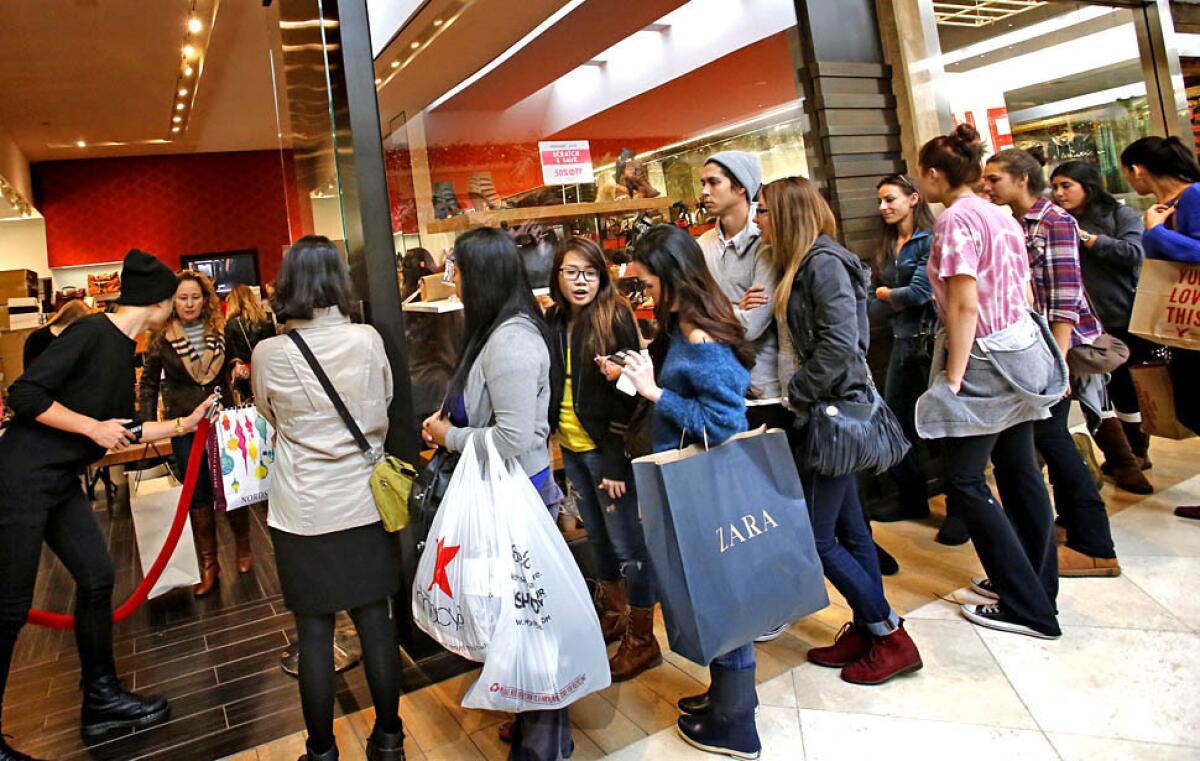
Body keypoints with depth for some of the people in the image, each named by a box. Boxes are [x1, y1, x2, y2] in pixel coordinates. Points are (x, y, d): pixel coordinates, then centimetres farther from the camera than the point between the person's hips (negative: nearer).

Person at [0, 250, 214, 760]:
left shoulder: (123, 352, 12)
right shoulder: (92, 332, -16)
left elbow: (125, 430, 18)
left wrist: (184, 424, 20)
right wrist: (91, 427, -18)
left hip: (61, 484, 10)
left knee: (96, 576, 10)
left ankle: (101, 700, 23)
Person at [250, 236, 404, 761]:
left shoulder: (269, 354, -11)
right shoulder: (367, 340, -8)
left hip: (303, 511, -2)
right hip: (364, 502, 2)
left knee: (314, 628, 10)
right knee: (375, 618, 12)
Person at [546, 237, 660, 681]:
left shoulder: (615, 319, -12)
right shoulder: (553, 323, 6)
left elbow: (624, 394, -15)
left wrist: (616, 460, -18)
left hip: (605, 448, -6)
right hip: (572, 448, 7)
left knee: (628, 543, 2)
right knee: (598, 536, 20)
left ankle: (642, 640, 17)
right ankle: (614, 615, 38)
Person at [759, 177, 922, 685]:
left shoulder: (824, 263, -15)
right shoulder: (801, 265, 14)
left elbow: (840, 343, -24)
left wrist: (799, 394, -15)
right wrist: (800, 394, 7)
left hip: (836, 410, -10)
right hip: (827, 410, 10)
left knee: (814, 536, -2)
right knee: (848, 528, 14)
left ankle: (892, 638, 12)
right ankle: (868, 630, 26)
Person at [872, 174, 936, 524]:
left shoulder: (929, 241, -9)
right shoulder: (888, 246, 14)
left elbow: (919, 292, -17)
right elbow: (880, 290, 10)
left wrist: (885, 293, 0)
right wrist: (891, 297, -11)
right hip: (902, 341, 8)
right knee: (895, 423, 9)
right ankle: (913, 499, 25)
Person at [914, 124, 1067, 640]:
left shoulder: (956, 219, -15)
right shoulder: (1001, 215, 12)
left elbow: (964, 305, -20)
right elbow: (1024, 292, 15)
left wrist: (953, 379, -18)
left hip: (987, 359, -9)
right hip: (1023, 350, 9)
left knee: (964, 481, -2)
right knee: (1018, 471, 16)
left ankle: (1027, 607, 4)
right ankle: (1036, 581, 28)